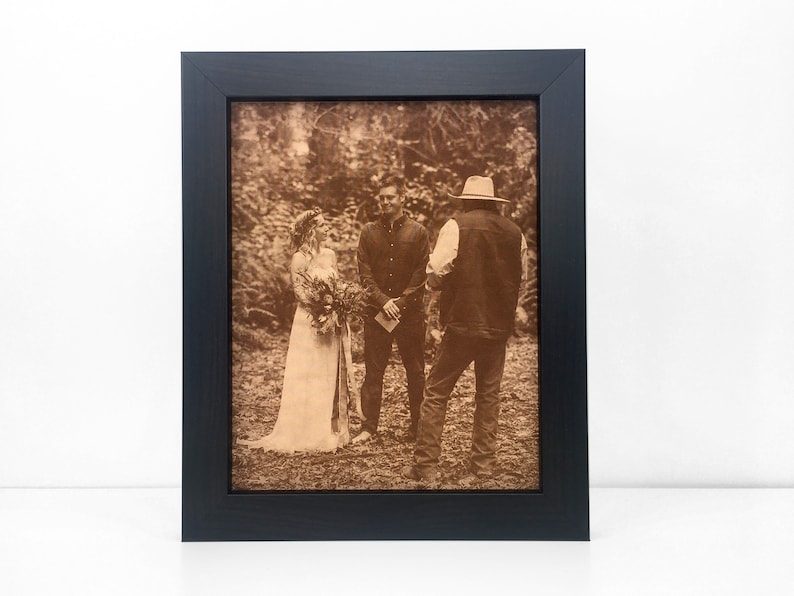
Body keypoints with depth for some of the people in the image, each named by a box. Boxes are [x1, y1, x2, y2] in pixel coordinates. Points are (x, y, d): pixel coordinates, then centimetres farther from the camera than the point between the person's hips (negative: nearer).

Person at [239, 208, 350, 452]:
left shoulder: (330, 254, 10)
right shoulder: (300, 258, -9)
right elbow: (299, 292, -12)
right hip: (310, 320, -6)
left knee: (330, 375, 10)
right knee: (309, 376, -1)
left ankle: (329, 428, 21)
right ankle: (307, 433, 9)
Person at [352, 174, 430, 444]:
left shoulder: (418, 232, 1)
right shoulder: (369, 231, 8)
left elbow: (421, 273, -3)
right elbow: (364, 272, 2)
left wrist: (401, 302, -11)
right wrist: (382, 301, -10)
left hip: (411, 311, -1)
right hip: (377, 311, 2)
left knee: (415, 372, 6)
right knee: (373, 371, 4)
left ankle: (418, 426, 18)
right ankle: (368, 427, 12)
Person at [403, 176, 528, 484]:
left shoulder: (456, 226, -8)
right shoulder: (515, 232, 4)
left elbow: (435, 273, -11)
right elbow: (521, 276, 12)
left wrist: (437, 283, 11)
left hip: (462, 323, -4)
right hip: (500, 325, 4)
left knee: (436, 393, 7)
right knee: (488, 395, 14)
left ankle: (426, 466, 11)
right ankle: (482, 468, 20)